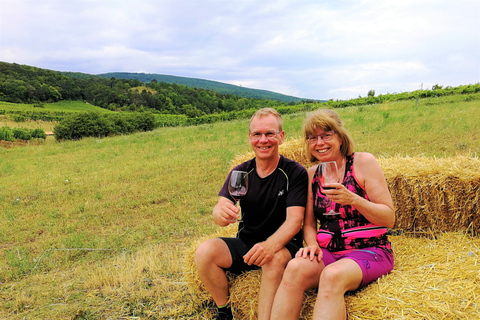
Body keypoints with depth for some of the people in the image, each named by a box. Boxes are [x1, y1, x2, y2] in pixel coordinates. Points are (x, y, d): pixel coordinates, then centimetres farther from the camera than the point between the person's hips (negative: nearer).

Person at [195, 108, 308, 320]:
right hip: (245, 244, 4)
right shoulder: (240, 172, 1)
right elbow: (219, 215, -10)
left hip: (282, 245, -3)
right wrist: (222, 213, -36)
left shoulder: (295, 173, -9)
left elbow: (294, 220, -17)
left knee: (275, 259, -36)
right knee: (205, 251, -21)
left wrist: (270, 245, -38)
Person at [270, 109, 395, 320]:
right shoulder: (312, 174, 10)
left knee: (333, 275, -35)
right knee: (295, 267, -29)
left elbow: (389, 219, -5)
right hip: (328, 253, 4)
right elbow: (309, 223, 14)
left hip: (369, 251, -3)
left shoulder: (363, 162, -2)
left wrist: (352, 199, -20)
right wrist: (312, 244, -7)